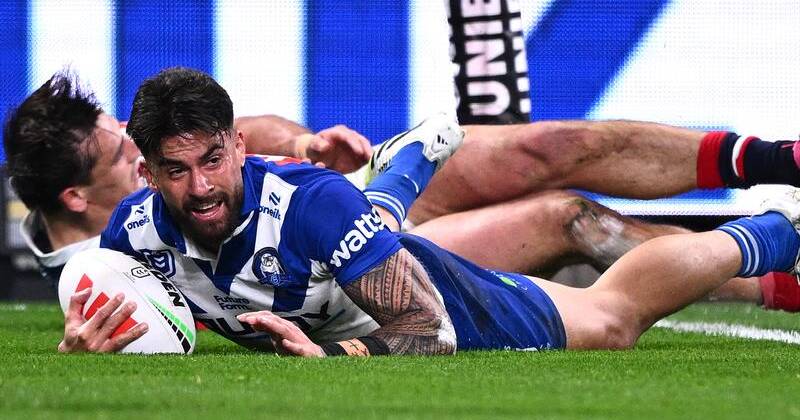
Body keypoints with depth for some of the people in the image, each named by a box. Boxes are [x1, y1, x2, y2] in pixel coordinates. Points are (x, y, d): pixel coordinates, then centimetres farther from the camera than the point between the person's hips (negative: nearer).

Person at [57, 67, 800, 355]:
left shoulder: (307, 199, -42)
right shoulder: (136, 228, -30)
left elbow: (430, 332, -36)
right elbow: (86, 330, -15)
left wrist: (333, 355, -53)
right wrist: (78, 348, -38)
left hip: (431, 294, -4)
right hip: (323, 326, 4)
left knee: (610, 317, 19)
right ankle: (411, 159, 70)